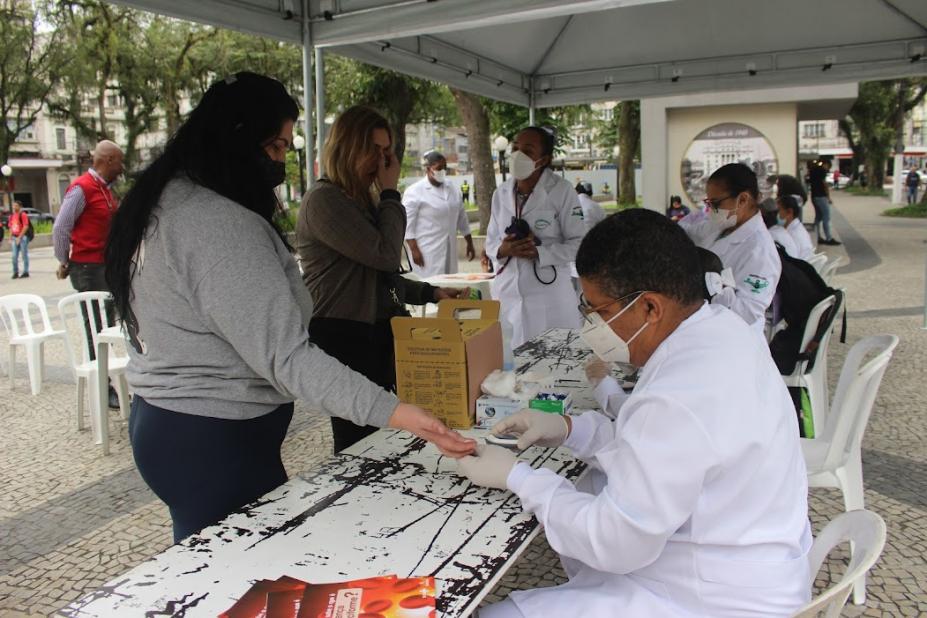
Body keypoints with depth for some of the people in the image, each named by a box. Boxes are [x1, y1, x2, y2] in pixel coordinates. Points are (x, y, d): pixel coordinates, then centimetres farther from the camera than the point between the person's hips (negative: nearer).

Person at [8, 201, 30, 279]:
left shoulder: (23, 215, -8)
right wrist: (10, 238, 11)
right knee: (14, 256, 5)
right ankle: (15, 272, 11)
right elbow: (11, 228, 18)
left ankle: (26, 272, 5)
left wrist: (19, 237, -16)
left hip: (23, 237, -7)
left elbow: (26, 227, -14)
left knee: (24, 255, -1)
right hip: (14, 237, 7)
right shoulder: (12, 216, 14)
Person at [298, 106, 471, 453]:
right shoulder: (323, 201, -13)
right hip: (343, 337, -9)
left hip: (376, 333, 9)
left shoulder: (364, 199, 18)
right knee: (357, 442, -6)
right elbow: (386, 255, -20)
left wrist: (432, 293, 12)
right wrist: (390, 193, -8)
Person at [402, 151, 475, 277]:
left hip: (449, 250, 6)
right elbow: (408, 223, -10)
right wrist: (414, 249, -15)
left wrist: (469, 243, 20)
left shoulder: (452, 188, 11)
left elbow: (461, 218, 18)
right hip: (427, 251, -6)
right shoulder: (414, 192, -7)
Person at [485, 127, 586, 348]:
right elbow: (490, 241, 13)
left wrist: (540, 253, -18)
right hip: (507, 295, 4)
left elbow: (579, 243, -5)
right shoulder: (501, 193, 8)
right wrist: (502, 249, -10)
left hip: (550, 296, -4)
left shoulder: (561, 191, -5)